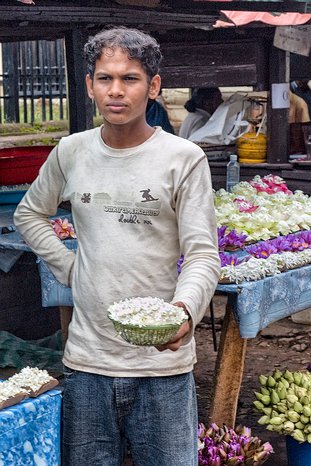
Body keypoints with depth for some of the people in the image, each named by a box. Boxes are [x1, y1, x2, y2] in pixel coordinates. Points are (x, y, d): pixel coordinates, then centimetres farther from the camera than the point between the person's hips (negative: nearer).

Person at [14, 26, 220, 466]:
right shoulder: (71, 152, 5)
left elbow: (202, 254, -9)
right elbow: (30, 214, 21)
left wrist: (185, 308, -28)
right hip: (86, 357, 3)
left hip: (163, 361, -3)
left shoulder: (184, 158, -6)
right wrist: (67, 266, 7)